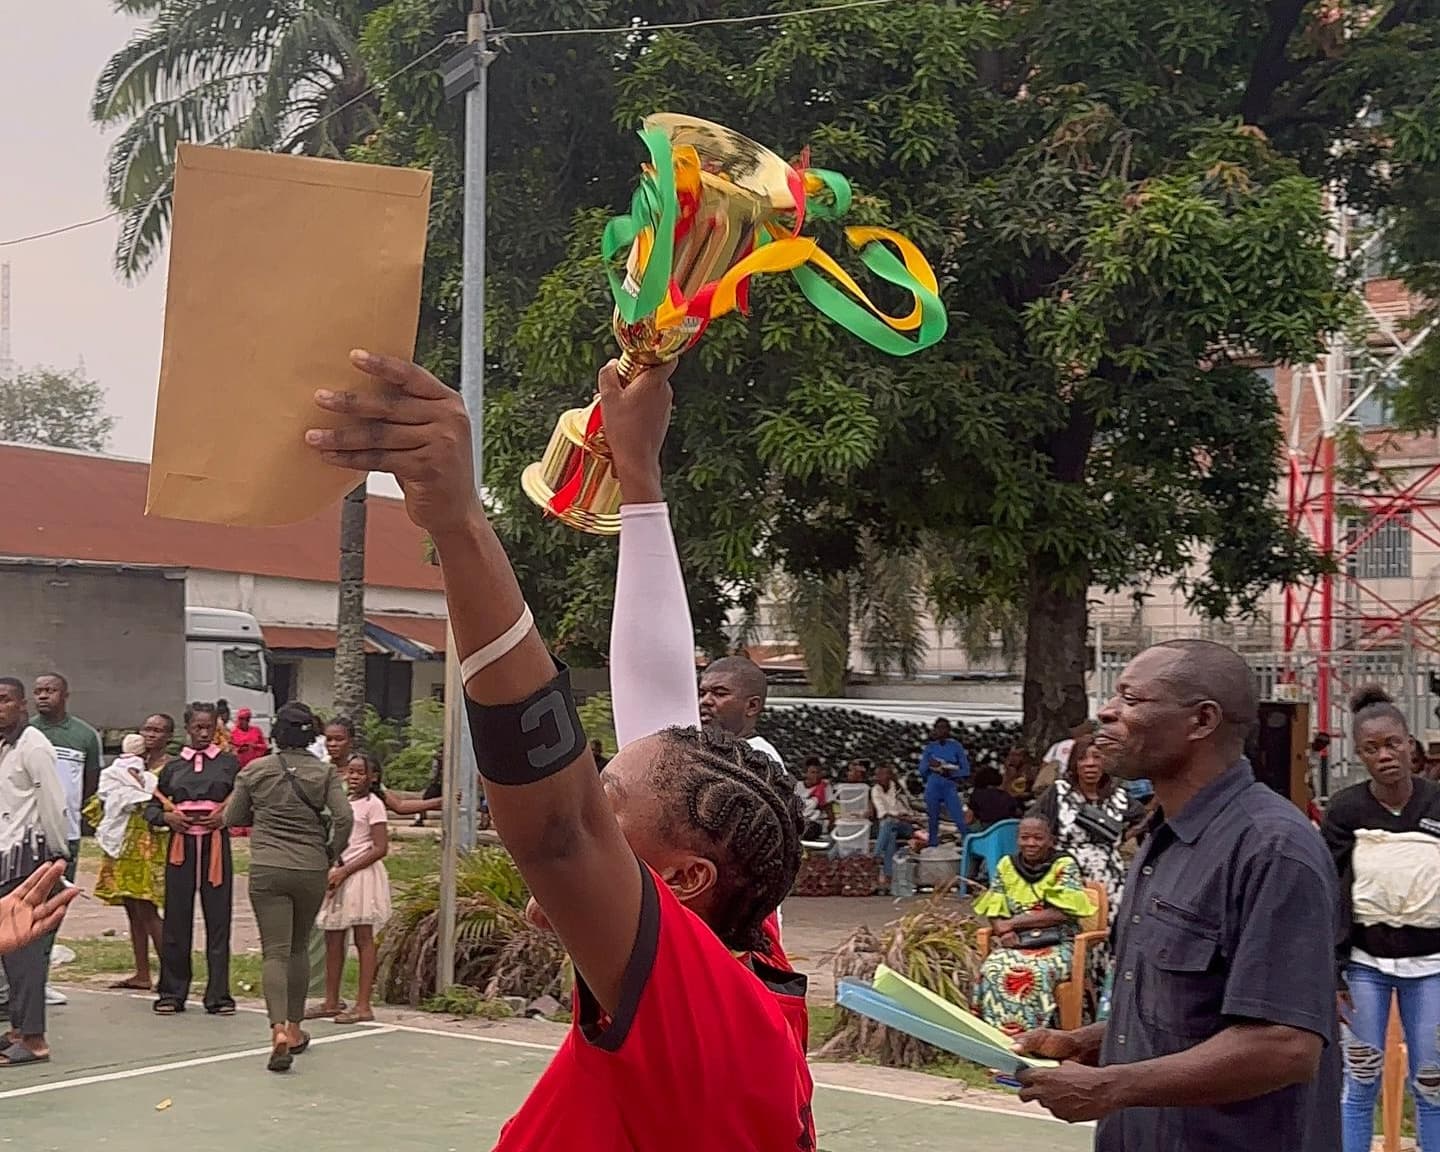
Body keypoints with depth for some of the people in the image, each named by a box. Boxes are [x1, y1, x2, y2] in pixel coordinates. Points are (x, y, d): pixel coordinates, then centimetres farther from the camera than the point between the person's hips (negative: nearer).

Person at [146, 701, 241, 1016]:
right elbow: (152, 807, 16)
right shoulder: (173, 767, 12)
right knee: (176, 920, 3)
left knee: (218, 920, -1)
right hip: (181, 847, 2)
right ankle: (172, 993, 13)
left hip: (216, 847, -1)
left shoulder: (229, 763, 7)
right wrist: (167, 817, -4)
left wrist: (225, 817, -11)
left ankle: (218, 995, 5)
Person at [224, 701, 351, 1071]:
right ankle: (295, 1028, 25)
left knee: (275, 952, -4)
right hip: (312, 871, 1)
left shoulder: (255, 771, 1)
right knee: (299, 948, 18)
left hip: (267, 870, -1)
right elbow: (343, 817, -11)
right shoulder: (325, 772, -1)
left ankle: (279, 1030, -23)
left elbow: (232, 817, 8)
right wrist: (332, 854, 4)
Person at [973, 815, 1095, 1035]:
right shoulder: (1007, 865, 12)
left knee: (1033, 972, -35)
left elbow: (1062, 913, -10)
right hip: (1014, 944, 3)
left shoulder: (1065, 866, 1)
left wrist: (1014, 922, -10)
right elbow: (994, 911, 9)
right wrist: (1004, 932, -15)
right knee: (993, 970, -30)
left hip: (1056, 945, -3)